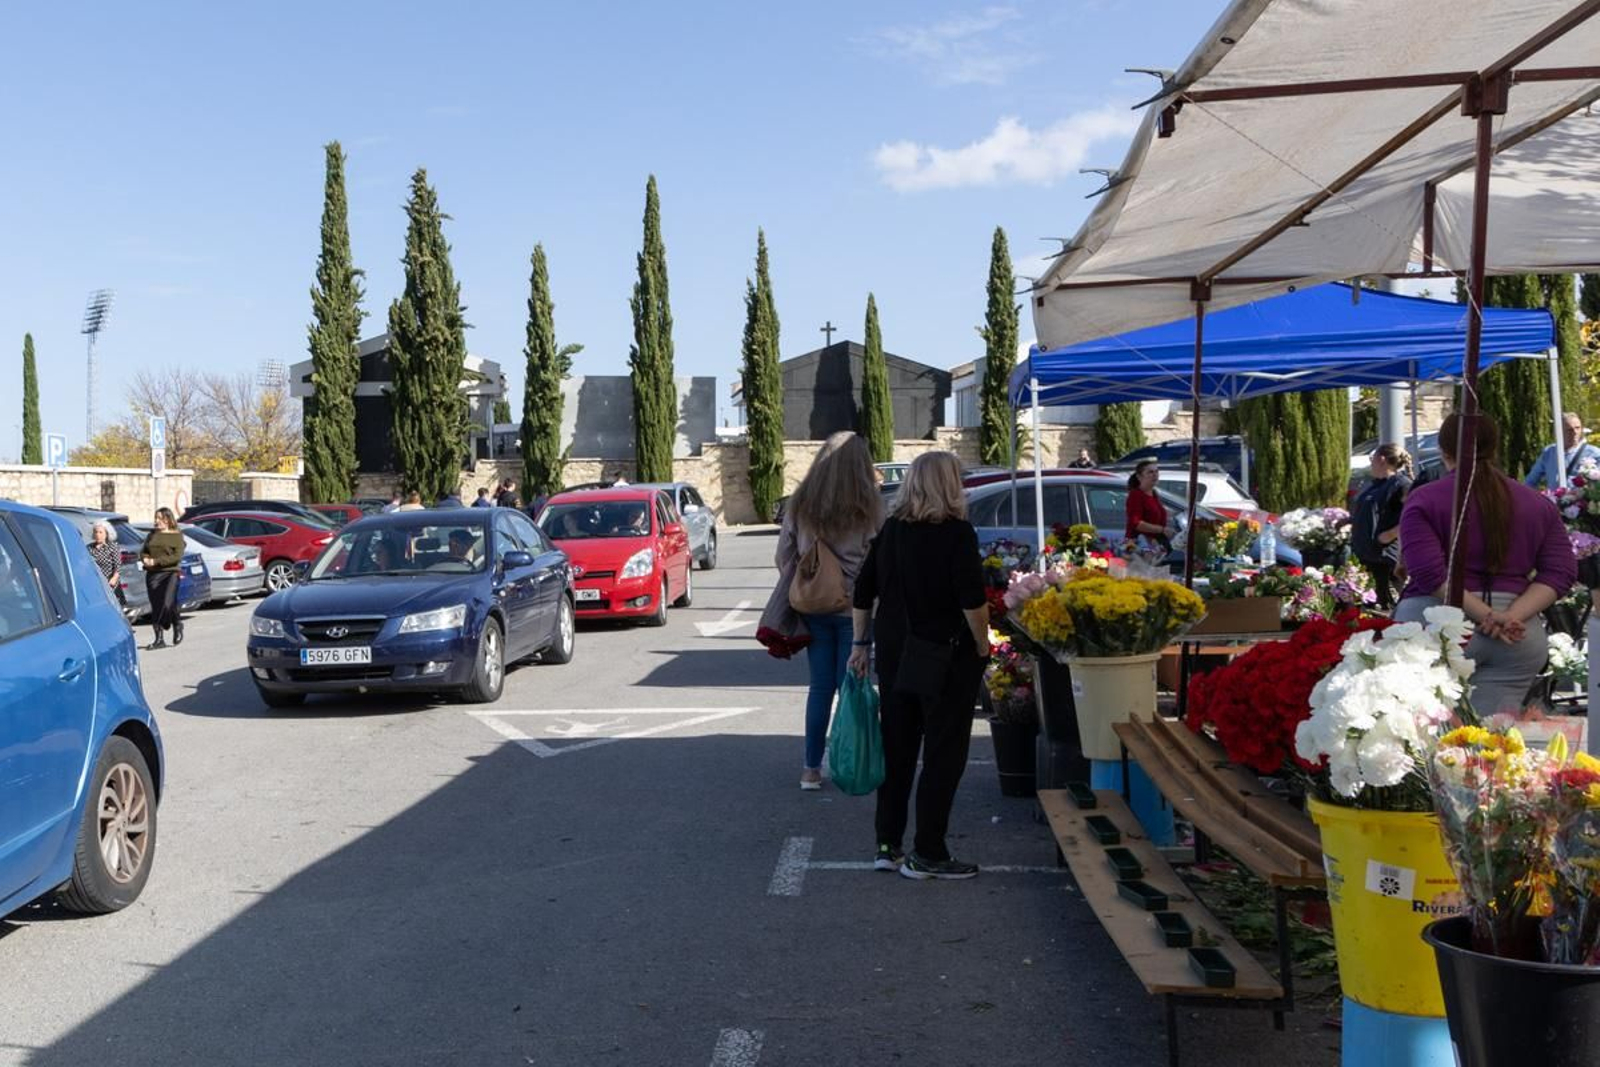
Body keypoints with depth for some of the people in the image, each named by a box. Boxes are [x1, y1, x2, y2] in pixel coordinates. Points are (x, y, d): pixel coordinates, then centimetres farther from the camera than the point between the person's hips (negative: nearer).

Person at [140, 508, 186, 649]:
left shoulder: (177, 535, 2)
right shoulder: (153, 534, 17)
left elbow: (177, 556, -10)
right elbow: (143, 551, 17)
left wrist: (156, 561, -15)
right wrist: (145, 559, -7)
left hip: (170, 573, -5)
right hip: (152, 574, 5)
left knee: (168, 604, -18)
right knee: (155, 606, 3)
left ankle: (177, 625, 11)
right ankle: (159, 639, 8)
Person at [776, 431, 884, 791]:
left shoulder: (799, 505, -1)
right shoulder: (869, 509, -11)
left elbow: (784, 556, 3)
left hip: (812, 608, 3)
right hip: (855, 610, -3)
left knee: (820, 686, 12)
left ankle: (811, 768, 14)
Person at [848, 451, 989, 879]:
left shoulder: (890, 530, 7)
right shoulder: (957, 533, -12)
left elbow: (863, 592, 10)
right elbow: (972, 600, -18)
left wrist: (860, 643, 16)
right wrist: (983, 646, -6)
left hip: (893, 652, 6)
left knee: (896, 749, 14)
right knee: (944, 752, 3)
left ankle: (887, 845, 20)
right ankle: (927, 854, 6)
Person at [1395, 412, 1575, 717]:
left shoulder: (1424, 500, 0)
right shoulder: (1539, 504, 13)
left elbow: (1429, 574, -12)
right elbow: (1561, 571, 4)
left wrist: (1487, 616, -12)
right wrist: (1513, 615, -7)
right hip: (1518, 640, 4)